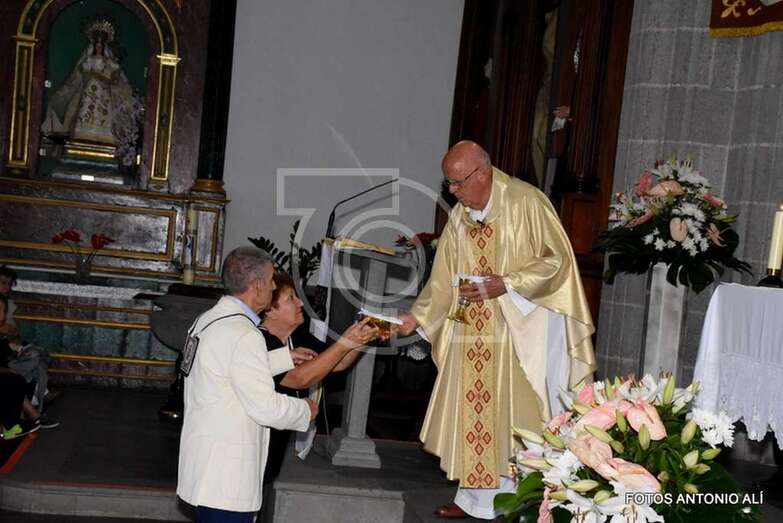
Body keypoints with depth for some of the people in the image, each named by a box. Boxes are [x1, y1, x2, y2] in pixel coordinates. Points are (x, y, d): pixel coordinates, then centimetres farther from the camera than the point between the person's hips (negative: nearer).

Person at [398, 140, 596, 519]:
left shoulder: (526, 202, -11)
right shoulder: (458, 217, 8)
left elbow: (558, 260, -12)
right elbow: (444, 279, 9)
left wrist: (506, 283, -21)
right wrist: (417, 317, -3)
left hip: (519, 332, -6)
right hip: (472, 336, 6)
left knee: (511, 415, -2)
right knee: (473, 415, 9)